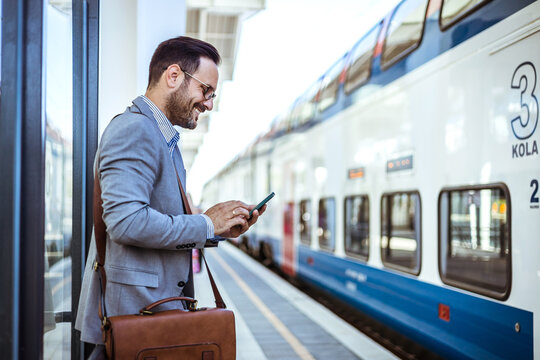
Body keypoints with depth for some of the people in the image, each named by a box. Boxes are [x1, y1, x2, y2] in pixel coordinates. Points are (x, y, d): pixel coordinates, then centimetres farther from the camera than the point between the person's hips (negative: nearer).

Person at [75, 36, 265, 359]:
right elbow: (126, 222, -25)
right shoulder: (134, 130, -13)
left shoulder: (165, 140, 20)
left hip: (159, 305, 10)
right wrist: (207, 225, -15)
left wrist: (222, 227, 7)